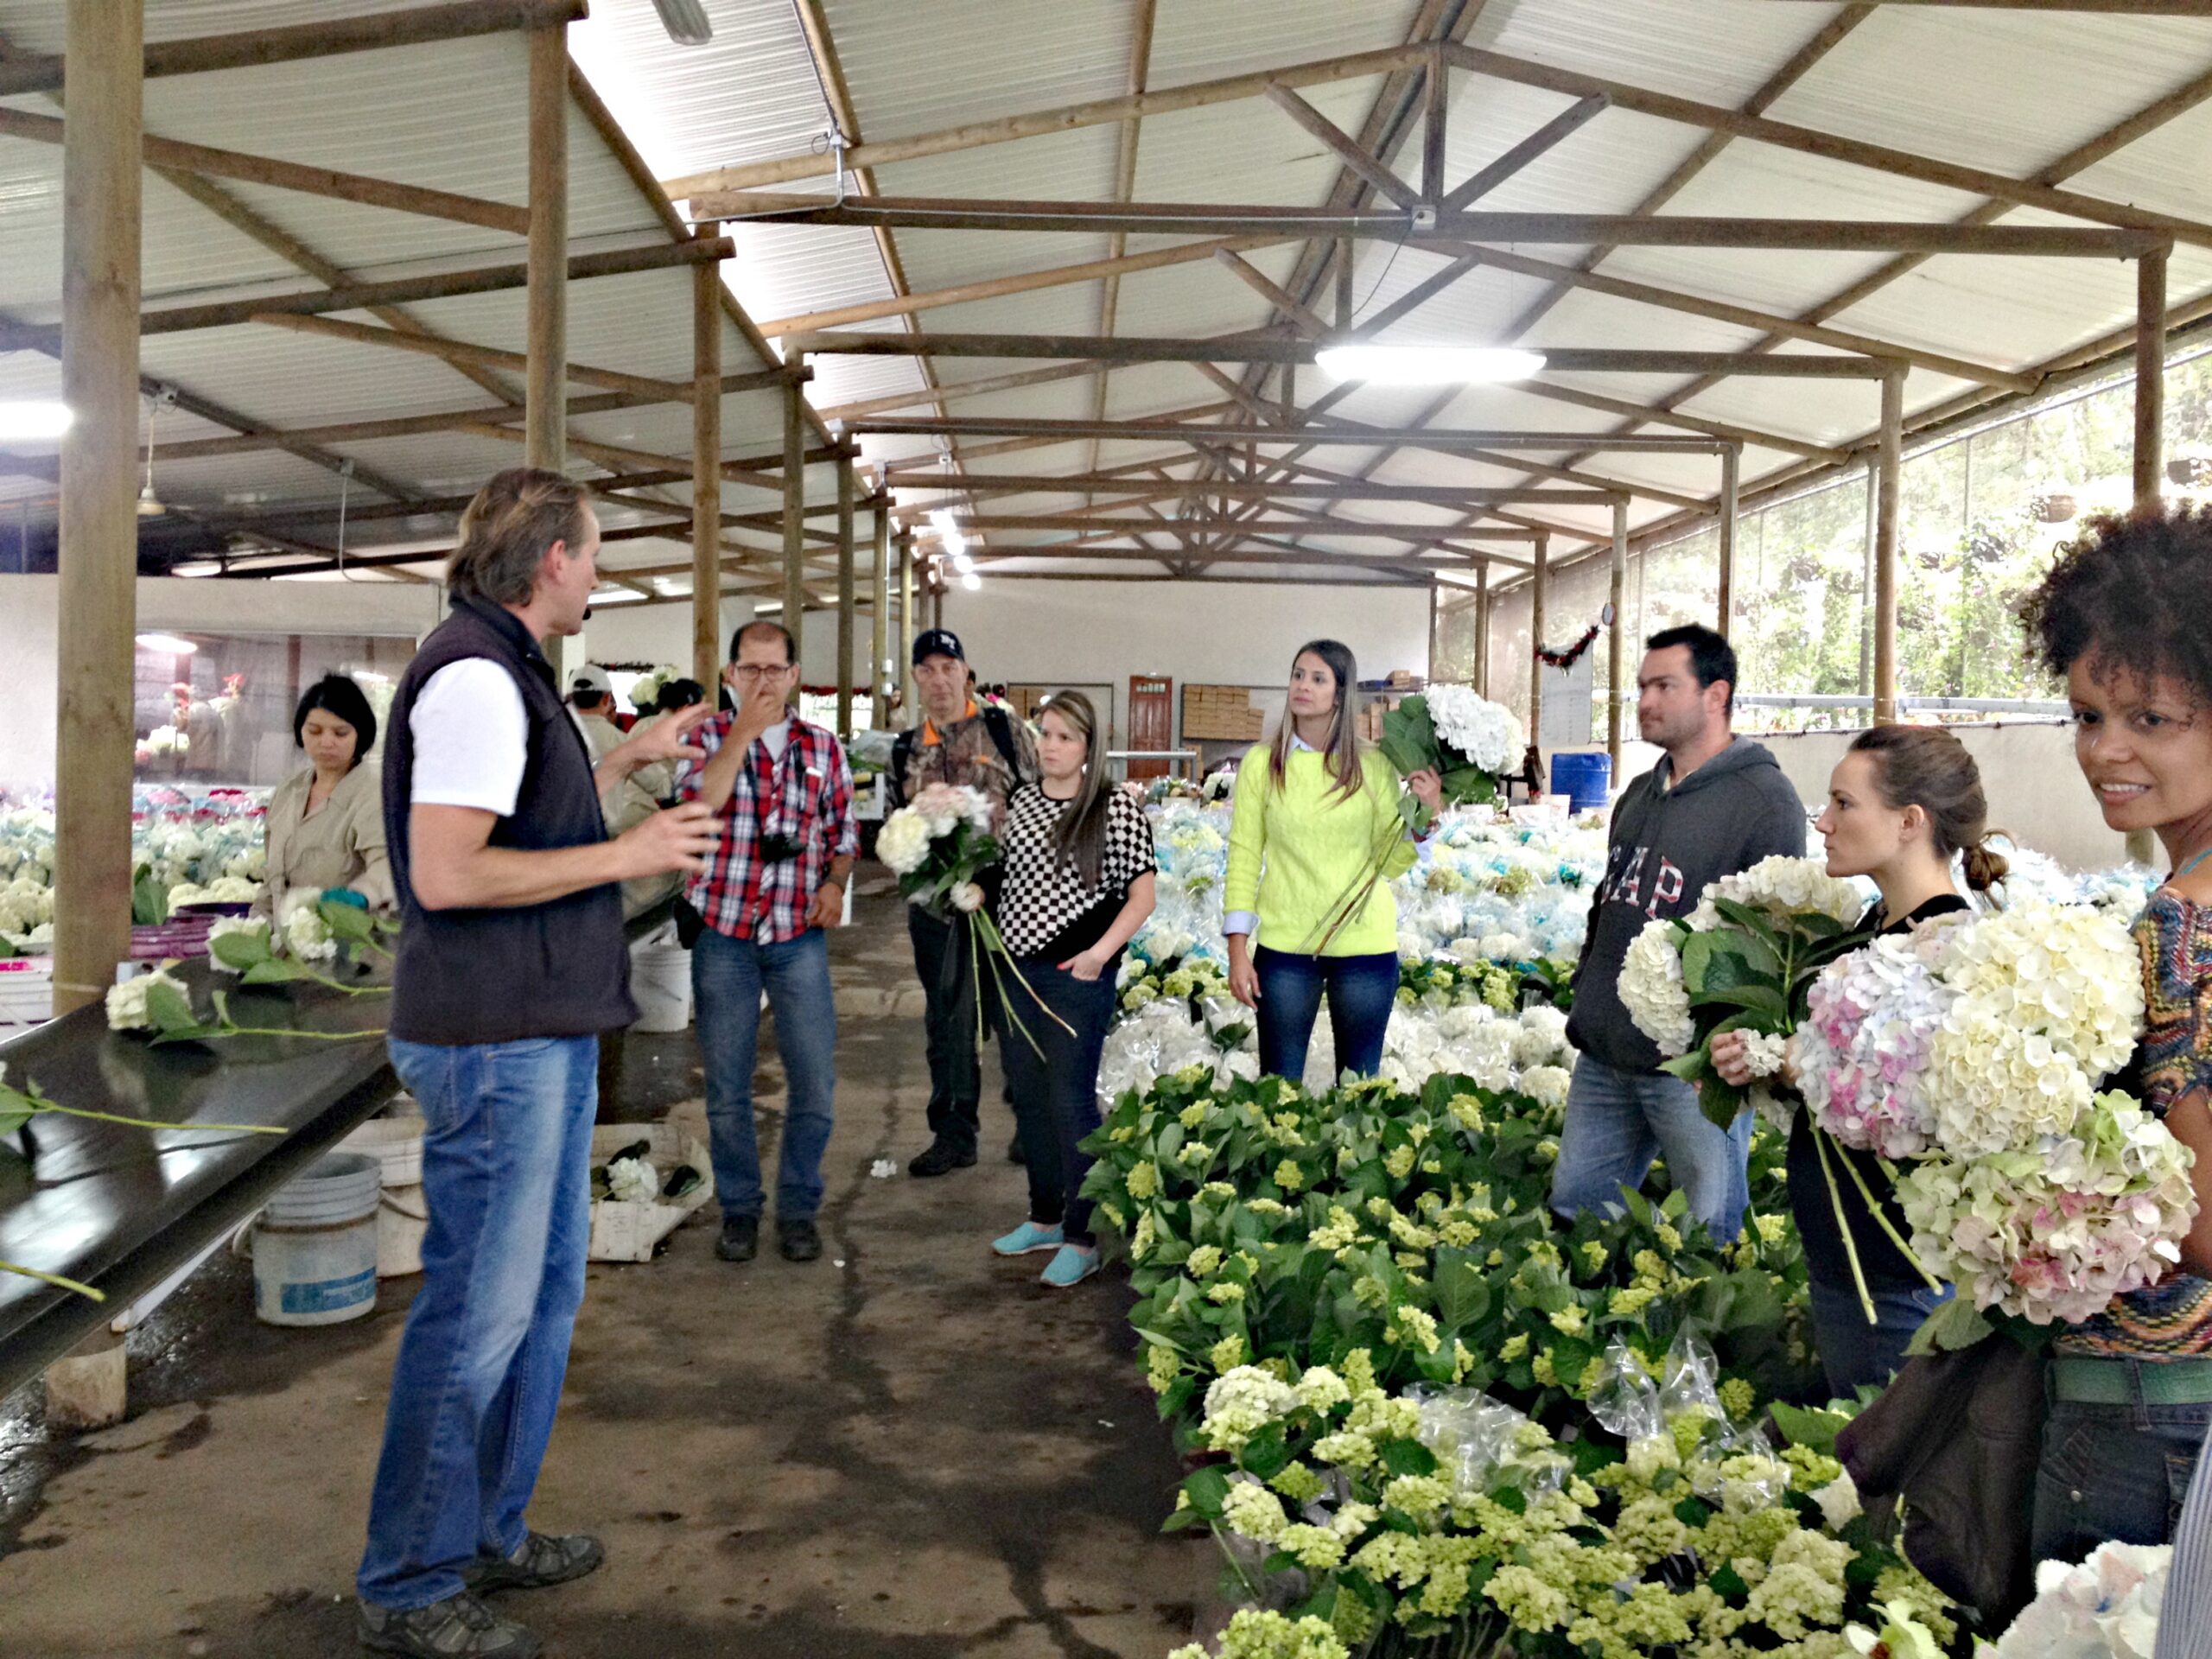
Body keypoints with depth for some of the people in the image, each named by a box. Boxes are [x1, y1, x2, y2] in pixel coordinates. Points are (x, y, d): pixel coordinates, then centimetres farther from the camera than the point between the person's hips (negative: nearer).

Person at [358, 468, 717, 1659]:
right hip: (496, 1043, -11)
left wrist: (628, 762, 22)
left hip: (539, 1033, 11)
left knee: (542, 1288, 19)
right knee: (478, 1310, -1)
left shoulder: (500, 671, 16)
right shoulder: (475, 676, -17)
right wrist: (627, 855, -19)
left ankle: (485, 1536, 33)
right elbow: (446, 872, -25)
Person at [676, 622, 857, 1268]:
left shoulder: (823, 747, 7)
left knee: (815, 1081, 1)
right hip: (723, 931, -1)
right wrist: (742, 731, -19)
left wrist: (835, 882, -4)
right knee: (726, 1086, 7)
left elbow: (844, 831, 14)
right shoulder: (708, 736, 2)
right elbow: (697, 804, -18)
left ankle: (798, 1207, 19)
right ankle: (739, 1208, 24)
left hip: (799, 935, 1)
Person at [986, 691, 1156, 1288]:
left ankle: (1081, 1239, 11)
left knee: (1071, 1100, -2)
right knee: (1028, 1097, 15)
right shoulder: (1020, 801, 9)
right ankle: (1045, 1217, 31)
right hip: (1016, 969, 7)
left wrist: (1101, 953, -19)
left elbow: (1142, 896, -9)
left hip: (1077, 976, -6)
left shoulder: (1117, 809, -9)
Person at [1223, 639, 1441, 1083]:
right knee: (1278, 1084, 7)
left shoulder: (1374, 766, 0)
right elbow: (1244, 856, 0)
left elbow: (1389, 862, 1)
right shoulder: (1261, 762, -1)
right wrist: (1237, 949, -4)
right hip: (1284, 947, 0)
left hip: (1365, 947, 1)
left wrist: (1424, 817, -15)